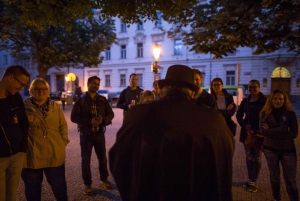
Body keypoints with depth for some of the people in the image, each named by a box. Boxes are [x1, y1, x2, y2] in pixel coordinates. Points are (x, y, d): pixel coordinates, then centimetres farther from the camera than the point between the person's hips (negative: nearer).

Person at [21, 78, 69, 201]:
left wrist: (63, 141, 2)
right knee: (32, 187, 17)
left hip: (55, 154, 2)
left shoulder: (55, 107, 5)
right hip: (32, 155, -2)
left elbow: (63, 126, 10)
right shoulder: (24, 107, -5)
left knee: (59, 185, 17)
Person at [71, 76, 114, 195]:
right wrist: (90, 121, -24)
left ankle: (104, 179, 34)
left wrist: (103, 120, -19)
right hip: (86, 134, -2)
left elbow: (110, 114, 3)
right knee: (86, 160, 7)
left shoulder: (102, 100, 1)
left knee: (102, 158, 13)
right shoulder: (81, 100, -6)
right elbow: (74, 117, -12)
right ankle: (87, 184, 24)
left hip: (99, 133, 3)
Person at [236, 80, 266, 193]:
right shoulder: (245, 101, 6)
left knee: (257, 157, 4)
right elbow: (239, 115, 4)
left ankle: (254, 182, 13)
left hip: (258, 132, -4)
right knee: (249, 156, 11)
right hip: (246, 131, 4)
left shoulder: (264, 101, -5)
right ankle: (250, 179, 23)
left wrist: (255, 130, -16)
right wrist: (245, 126, -12)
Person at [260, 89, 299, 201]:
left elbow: (294, 133, -13)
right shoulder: (265, 113, -5)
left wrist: (272, 132, -18)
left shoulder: (290, 113, -4)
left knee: (290, 179, 2)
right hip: (270, 149, 1)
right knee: (274, 176, 16)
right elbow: (264, 131, -17)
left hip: (288, 150, -1)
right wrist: (284, 129, -20)